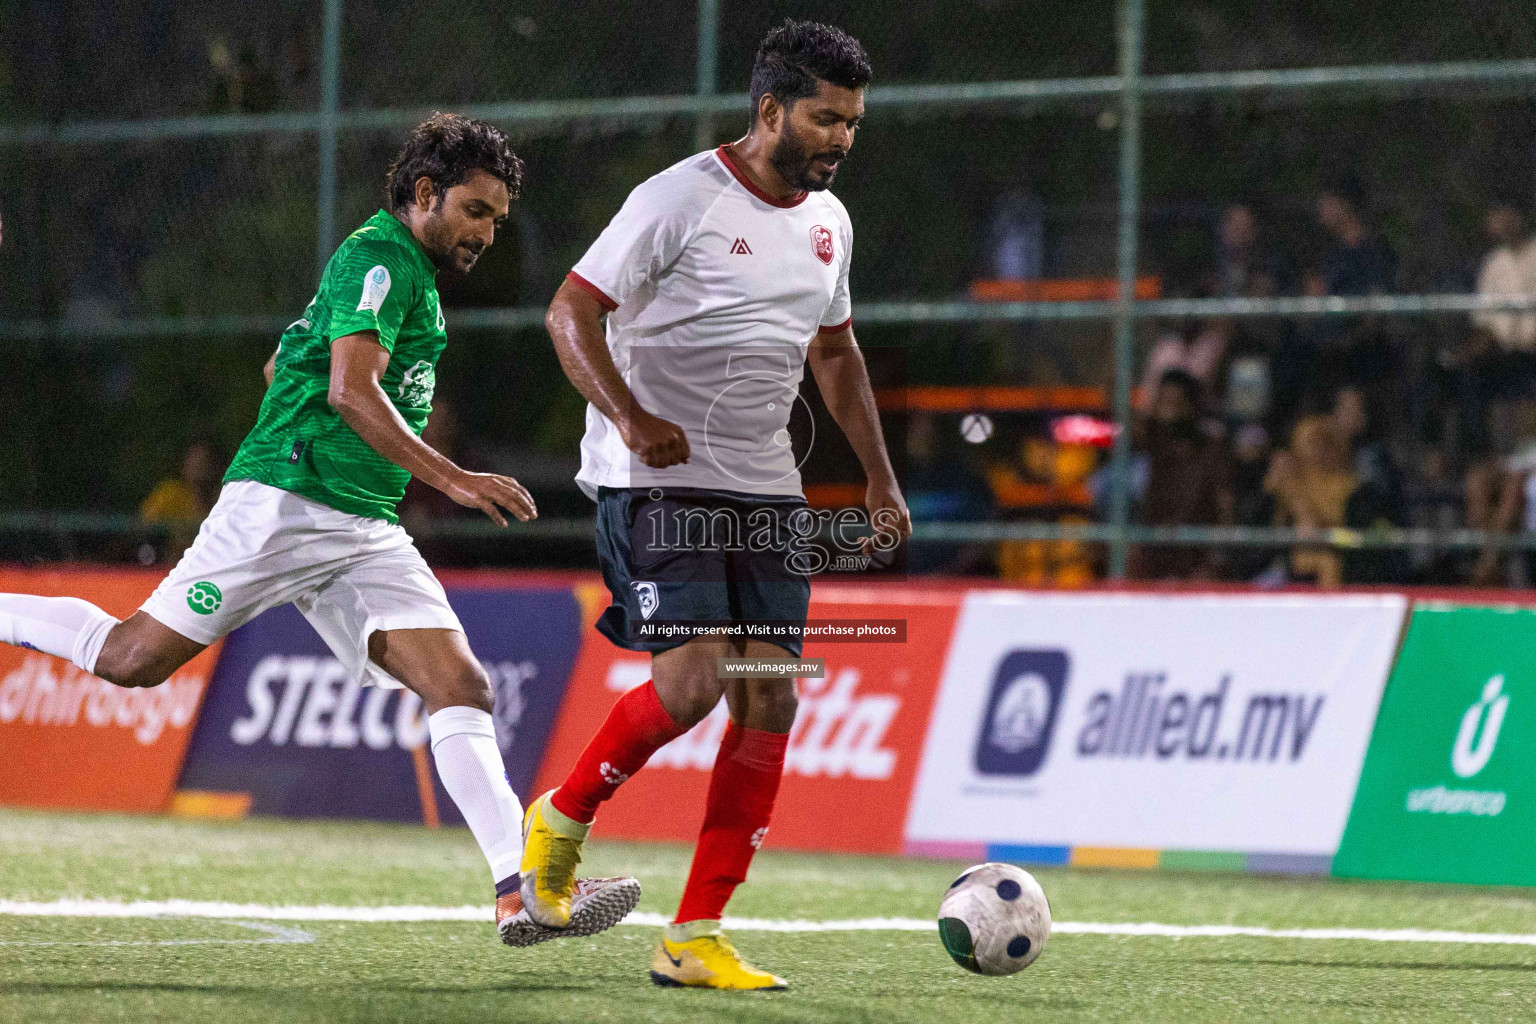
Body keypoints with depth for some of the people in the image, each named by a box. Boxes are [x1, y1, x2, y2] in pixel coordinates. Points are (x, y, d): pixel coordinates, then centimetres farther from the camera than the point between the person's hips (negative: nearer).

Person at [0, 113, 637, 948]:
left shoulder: (410, 275, 23)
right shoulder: (377, 257, -8)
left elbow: (280, 366, 33)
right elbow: (351, 389, -22)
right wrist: (453, 480, -27)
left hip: (367, 533, 9)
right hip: (284, 504, -9)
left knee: (461, 686, -9)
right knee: (134, 658, -6)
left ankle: (521, 888, -20)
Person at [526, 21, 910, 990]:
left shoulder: (828, 221, 12)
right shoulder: (682, 199, -11)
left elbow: (835, 350, 26)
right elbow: (571, 311, -12)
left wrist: (880, 475, 18)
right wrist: (631, 417, -26)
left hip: (764, 492, 7)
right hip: (658, 480, -7)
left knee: (770, 700, -3)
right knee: (692, 680, -20)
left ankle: (695, 938, 2)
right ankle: (562, 820, 9)